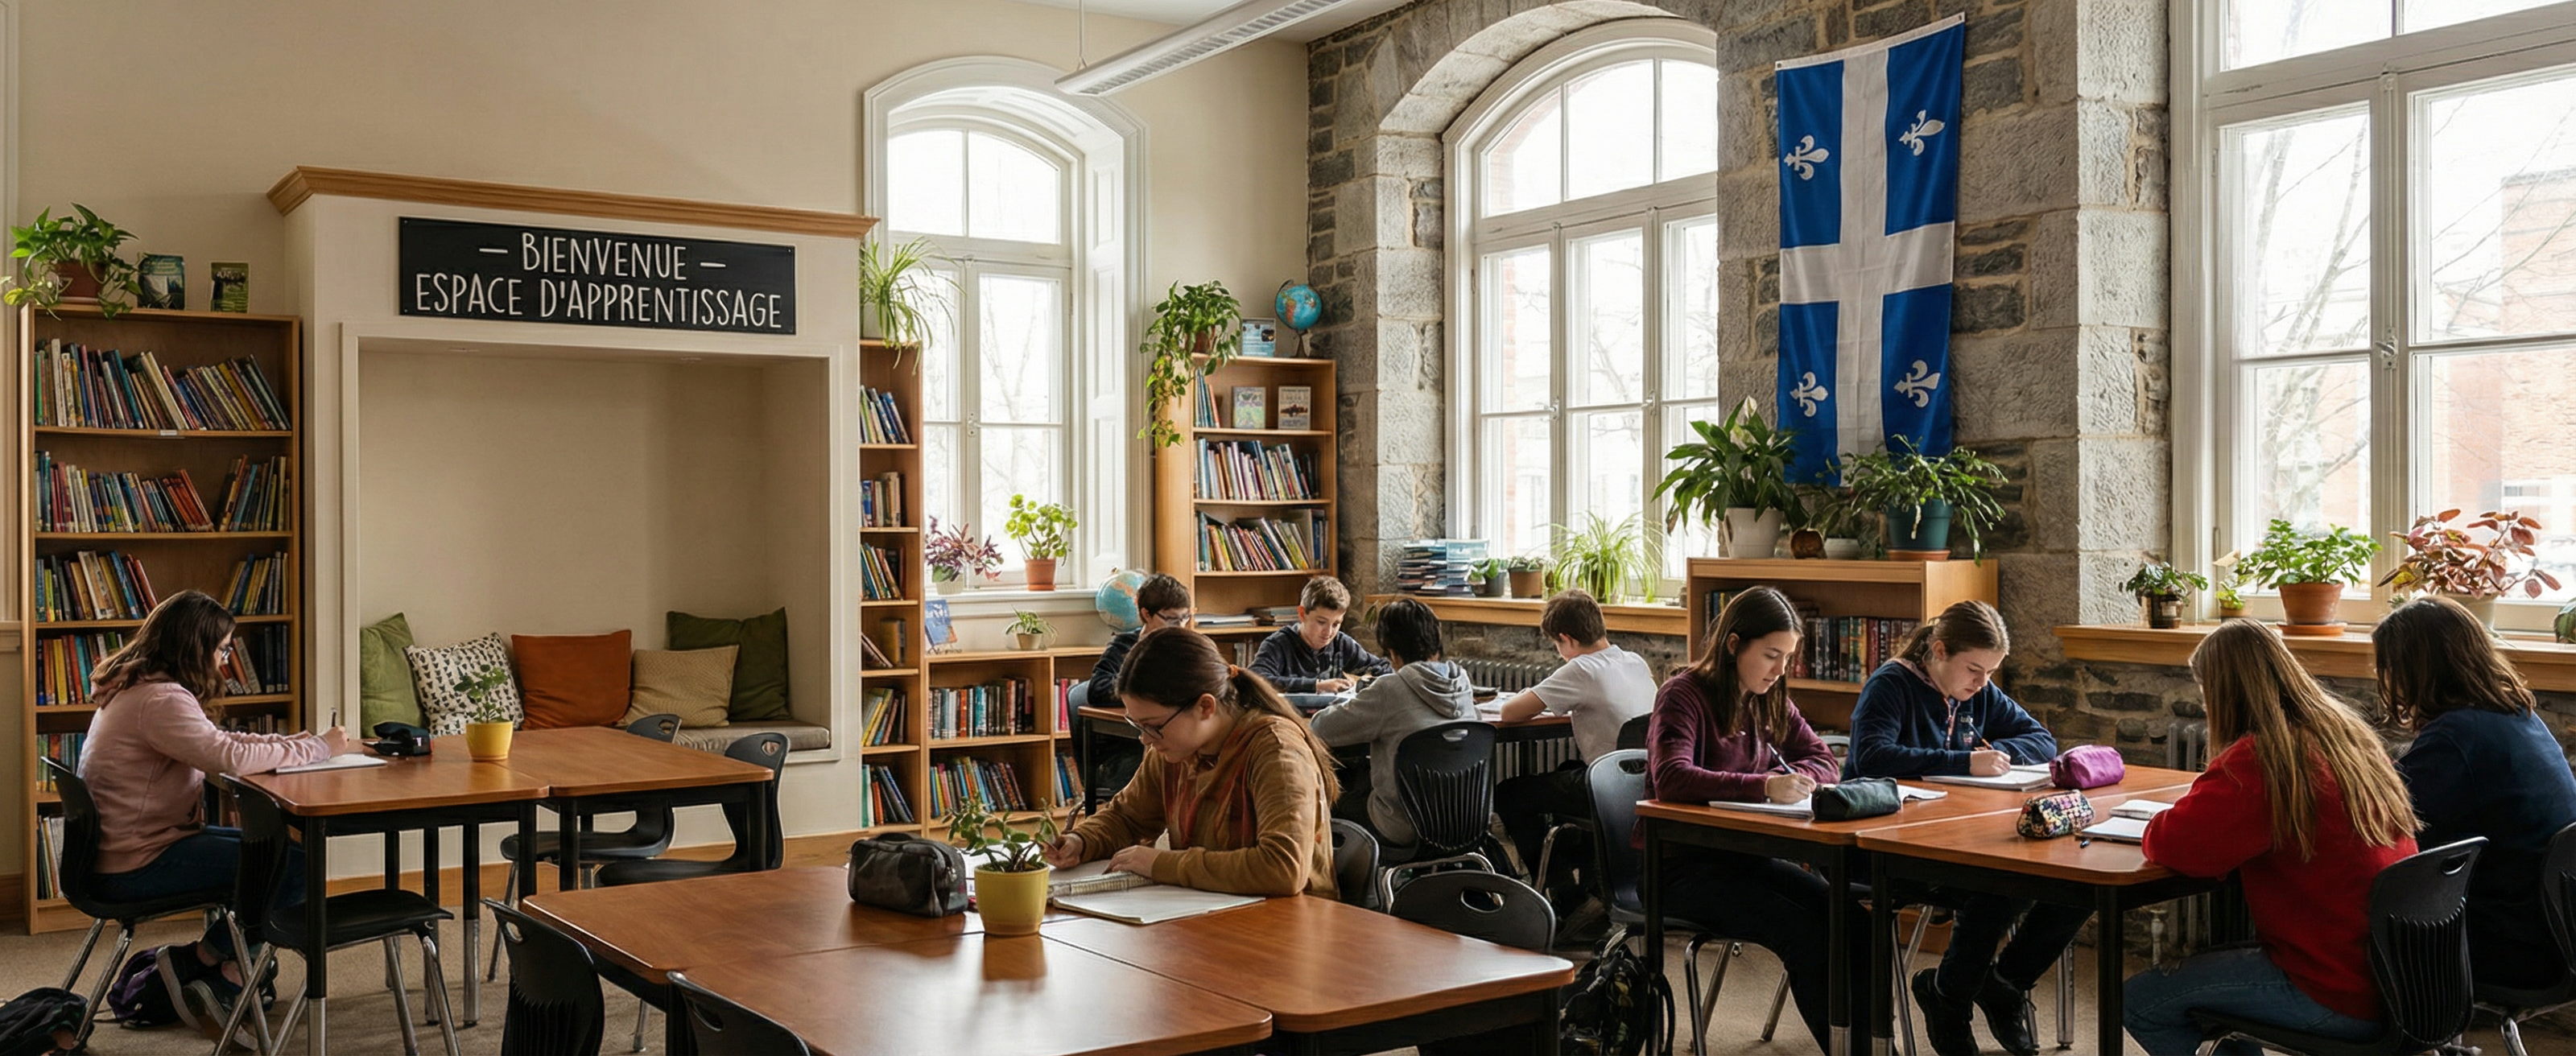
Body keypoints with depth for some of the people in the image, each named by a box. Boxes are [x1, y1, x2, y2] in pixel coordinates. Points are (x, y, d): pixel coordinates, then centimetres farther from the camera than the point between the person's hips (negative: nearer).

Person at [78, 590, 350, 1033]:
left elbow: (217, 741, 16)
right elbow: (231, 757, -30)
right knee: (295, 867, -15)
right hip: (135, 866, -11)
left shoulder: (136, 687, 12)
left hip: (133, 843, 11)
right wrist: (318, 748, -18)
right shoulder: (160, 700, -21)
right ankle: (205, 962, 2)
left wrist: (293, 741, 3)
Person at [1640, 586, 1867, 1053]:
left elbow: (1821, 759, 13)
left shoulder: (1769, 700, 10)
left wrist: (1794, 778, -11)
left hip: (1742, 855, 7)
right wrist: (1764, 786, -39)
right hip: (1679, 863, -7)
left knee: (1851, 920, -16)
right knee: (1805, 934, -24)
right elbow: (1671, 779, -28)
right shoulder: (1685, 695, -13)